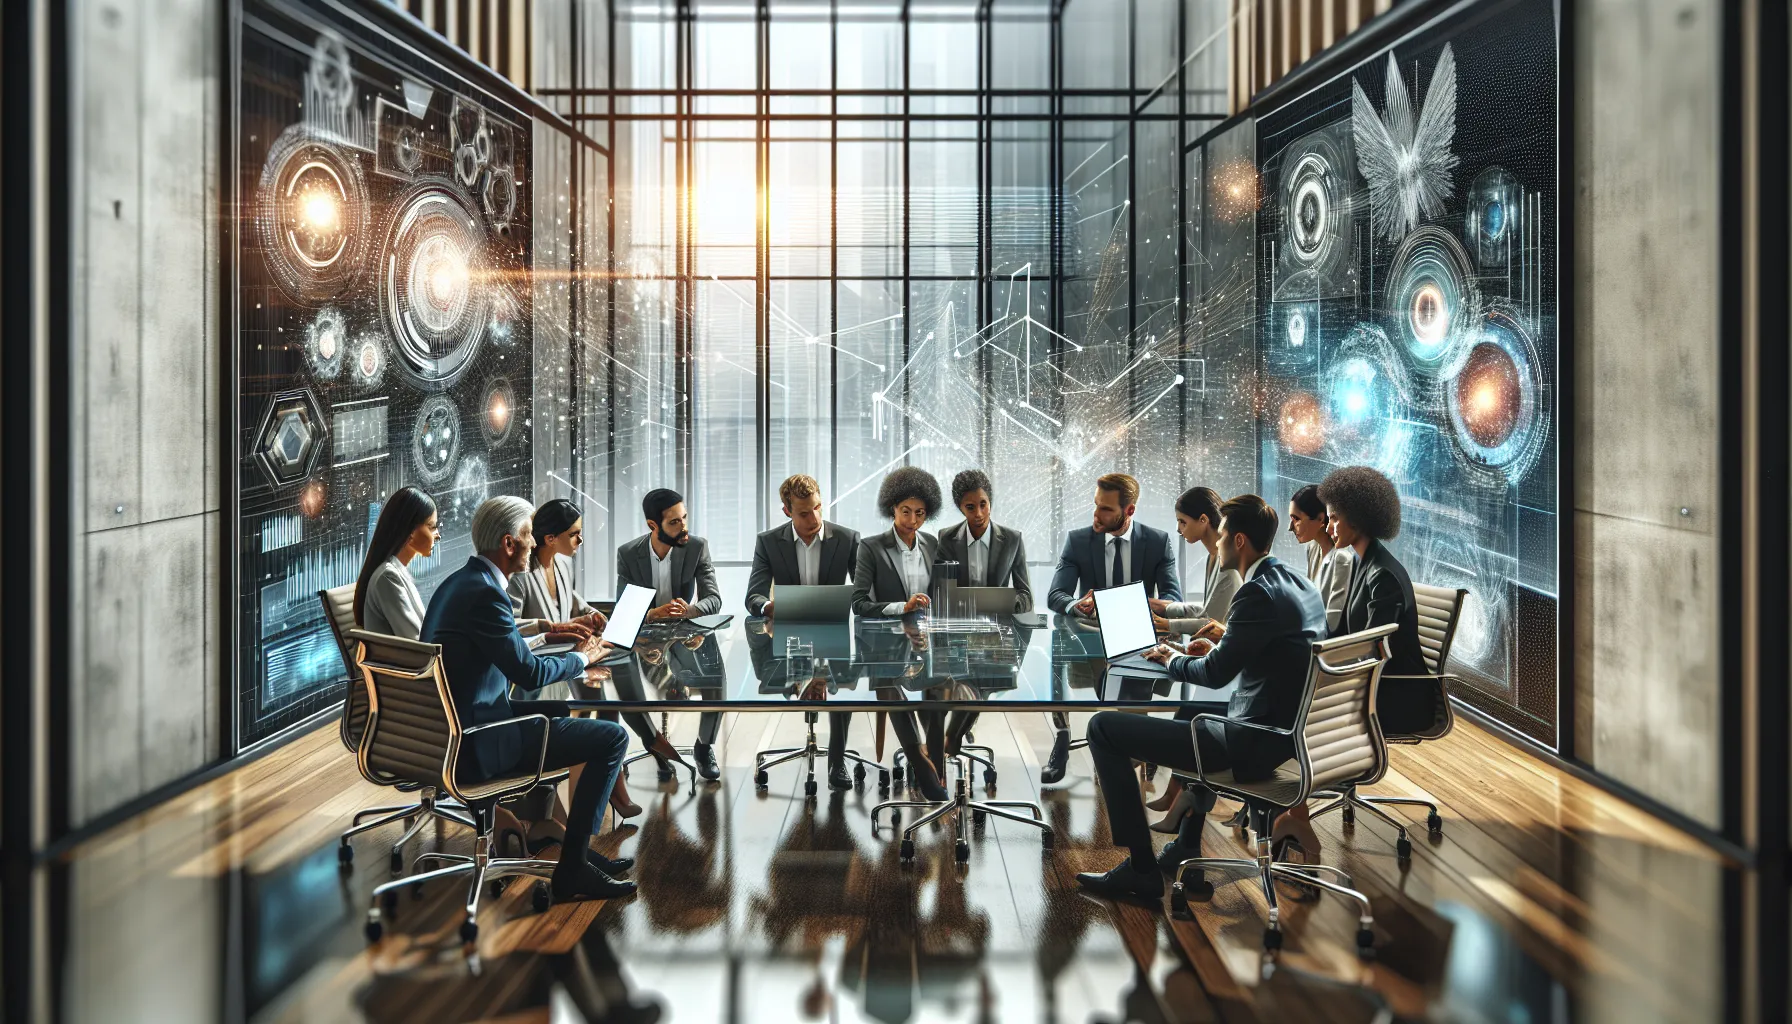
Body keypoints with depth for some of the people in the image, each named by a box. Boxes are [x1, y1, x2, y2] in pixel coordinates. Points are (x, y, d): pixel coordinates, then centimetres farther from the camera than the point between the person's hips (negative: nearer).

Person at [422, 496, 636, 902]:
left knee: (558, 710, 30)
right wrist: (581, 657, 0)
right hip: (477, 742, -10)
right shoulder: (484, 593, -21)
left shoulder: (459, 581, 9)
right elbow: (529, 673, -17)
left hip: (452, 728, 11)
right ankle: (572, 867, 0)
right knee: (612, 737, -9)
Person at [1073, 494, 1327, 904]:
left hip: (1254, 744, -10)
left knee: (1103, 727, -7)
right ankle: (1187, 845, 39)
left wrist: (1172, 659, 4)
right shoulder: (1300, 584, 9)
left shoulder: (1258, 593, -20)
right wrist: (1220, 650, 15)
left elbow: (1216, 674, -15)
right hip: (1289, 733, 10)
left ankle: (1141, 870, -2)